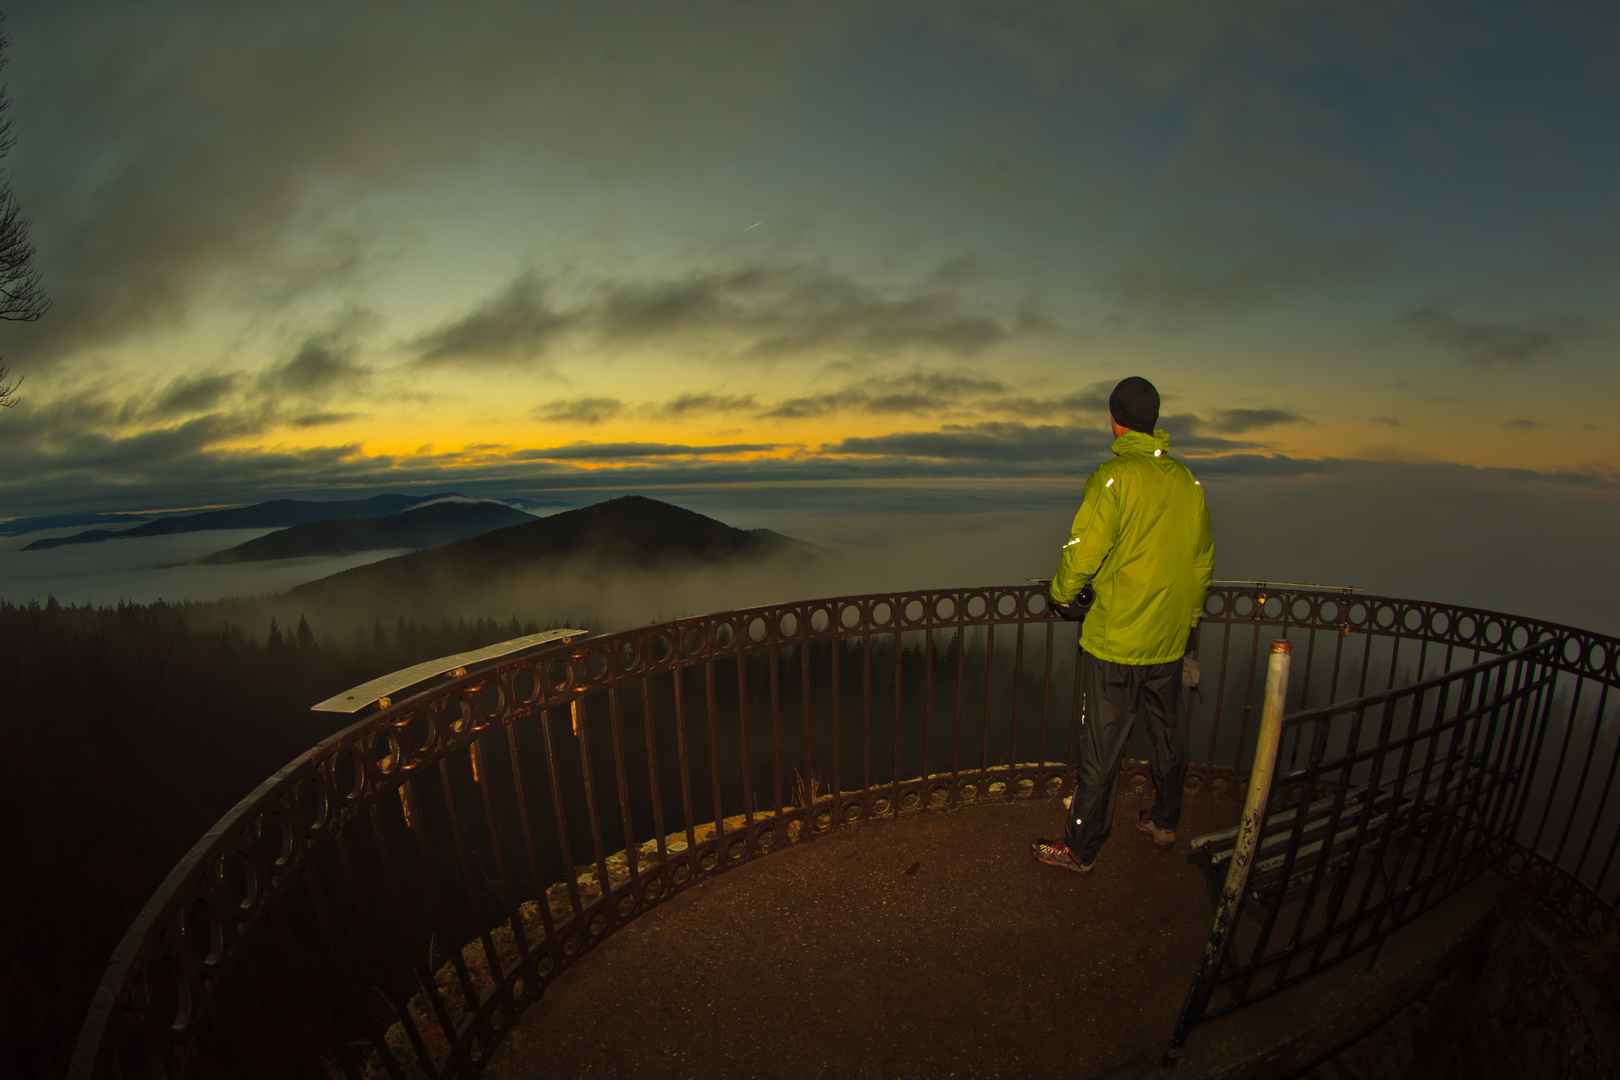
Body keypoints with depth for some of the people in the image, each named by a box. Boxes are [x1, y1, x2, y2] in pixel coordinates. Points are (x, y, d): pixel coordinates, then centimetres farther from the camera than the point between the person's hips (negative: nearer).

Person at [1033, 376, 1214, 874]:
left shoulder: (1113, 476, -15)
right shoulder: (1187, 480, 5)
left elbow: (1083, 550, -17)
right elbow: (1203, 561, 13)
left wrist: (1062, 595, 2)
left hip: (1115, 638, -6)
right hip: (1169, 640, 7)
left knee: (1102, 747, 3)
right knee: (1167, 733, 22)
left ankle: (1082, 847, 16)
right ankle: (1165, 823, 40)